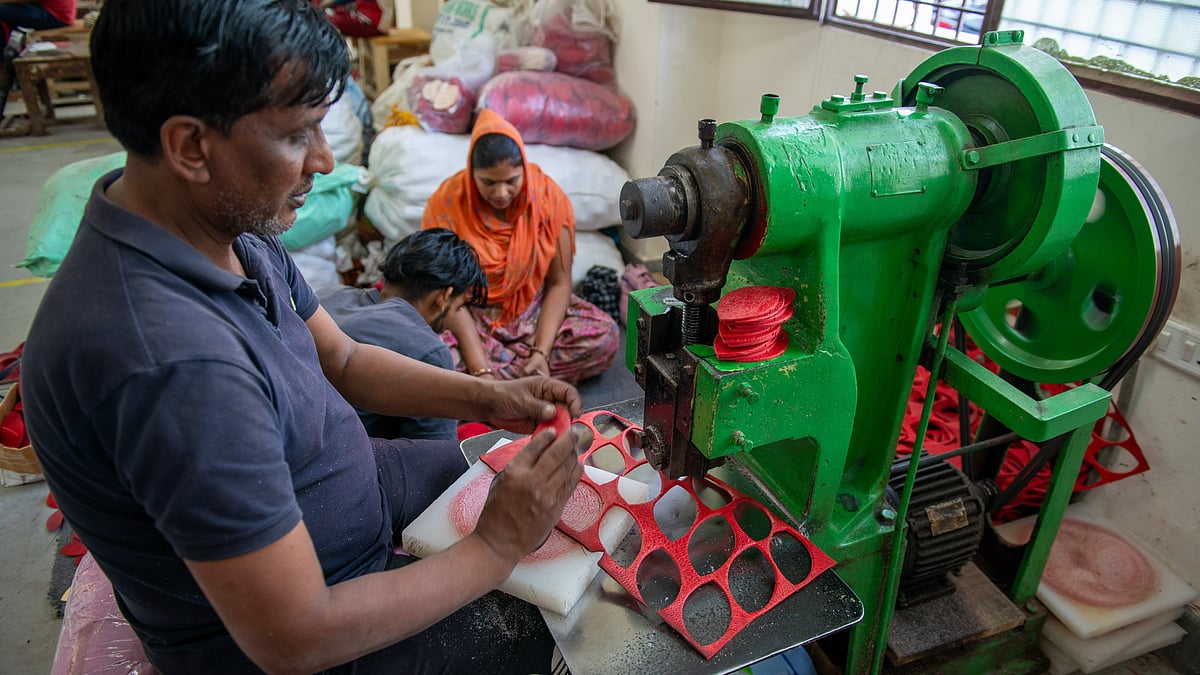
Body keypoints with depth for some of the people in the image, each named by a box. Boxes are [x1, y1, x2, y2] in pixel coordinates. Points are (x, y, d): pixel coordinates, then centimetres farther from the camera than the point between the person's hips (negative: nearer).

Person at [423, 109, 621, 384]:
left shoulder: (549, 196, -14)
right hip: (470, 317, -2)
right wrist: (480, 371, -30)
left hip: (532, 309, 3)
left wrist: (542, 353, -24)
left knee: (605, 336, -22)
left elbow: (559, 283, -10)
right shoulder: (446, 203, -19)